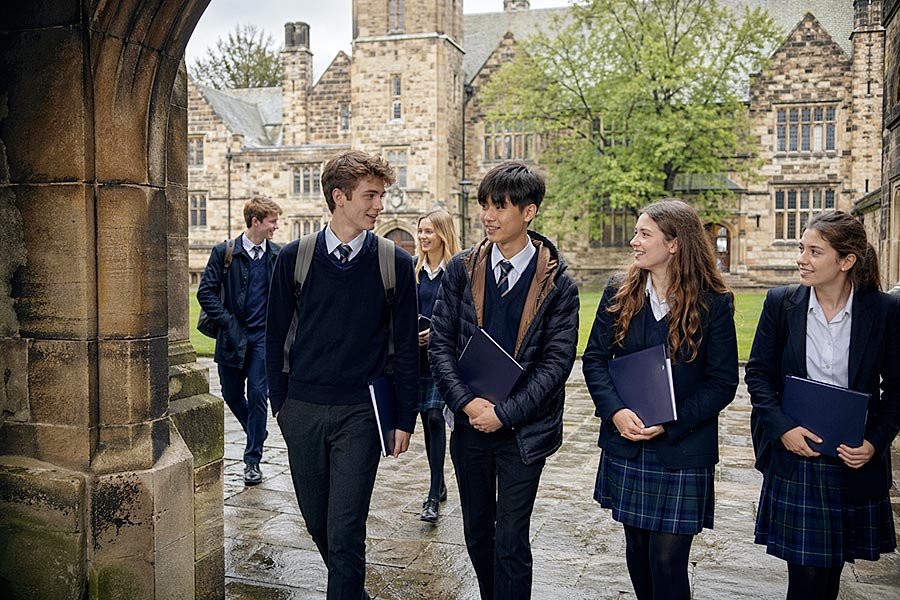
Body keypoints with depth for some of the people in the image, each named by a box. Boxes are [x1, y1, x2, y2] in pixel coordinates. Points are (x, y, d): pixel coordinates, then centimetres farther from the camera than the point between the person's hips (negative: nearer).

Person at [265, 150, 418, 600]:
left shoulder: (394, 263, -3)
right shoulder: (294, 258, 0)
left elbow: (406, 346, 1)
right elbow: (276, 335, 9)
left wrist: (405, 419, 0)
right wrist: (279, 402, 8)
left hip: (360, 412, -2)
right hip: (302, 410, 3)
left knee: (345, 533, -4)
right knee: (317, 524, 15)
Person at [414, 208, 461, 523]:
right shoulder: (414, 269, 10)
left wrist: (437, 332, -20)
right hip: (417, 354, 6)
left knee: (435, 416, -12)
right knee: (427, 419, 11)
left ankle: (434, 496, -6)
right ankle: (439, 485, 25)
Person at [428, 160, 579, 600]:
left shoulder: (557, 283, -7)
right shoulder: (462, 269, 0)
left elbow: (556, 362, -9)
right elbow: (440, 344, -1)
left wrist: (503, 413, -15)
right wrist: (466, 402, -14)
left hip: (523, 429, -3)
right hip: (470, 423, 3)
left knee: (510, 540, 1)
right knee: (477, 533, 16)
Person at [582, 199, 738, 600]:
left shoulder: (714, 302, -7)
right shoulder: (619, 292, 2)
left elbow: (723, 381, -6)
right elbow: (594, 359, 3)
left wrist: (668, 425, -15)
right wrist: (615, 411, -14)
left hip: (682, 453, -3)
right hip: (625, 445, 3)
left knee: (668, 561, 0)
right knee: (637, 549, 16)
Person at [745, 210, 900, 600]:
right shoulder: (780, 303, -3)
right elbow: (758, 372, 1)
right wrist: (782, 428, -12)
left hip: (855, 463, 0)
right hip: (794, 455, 0)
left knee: (832, 567, 14)